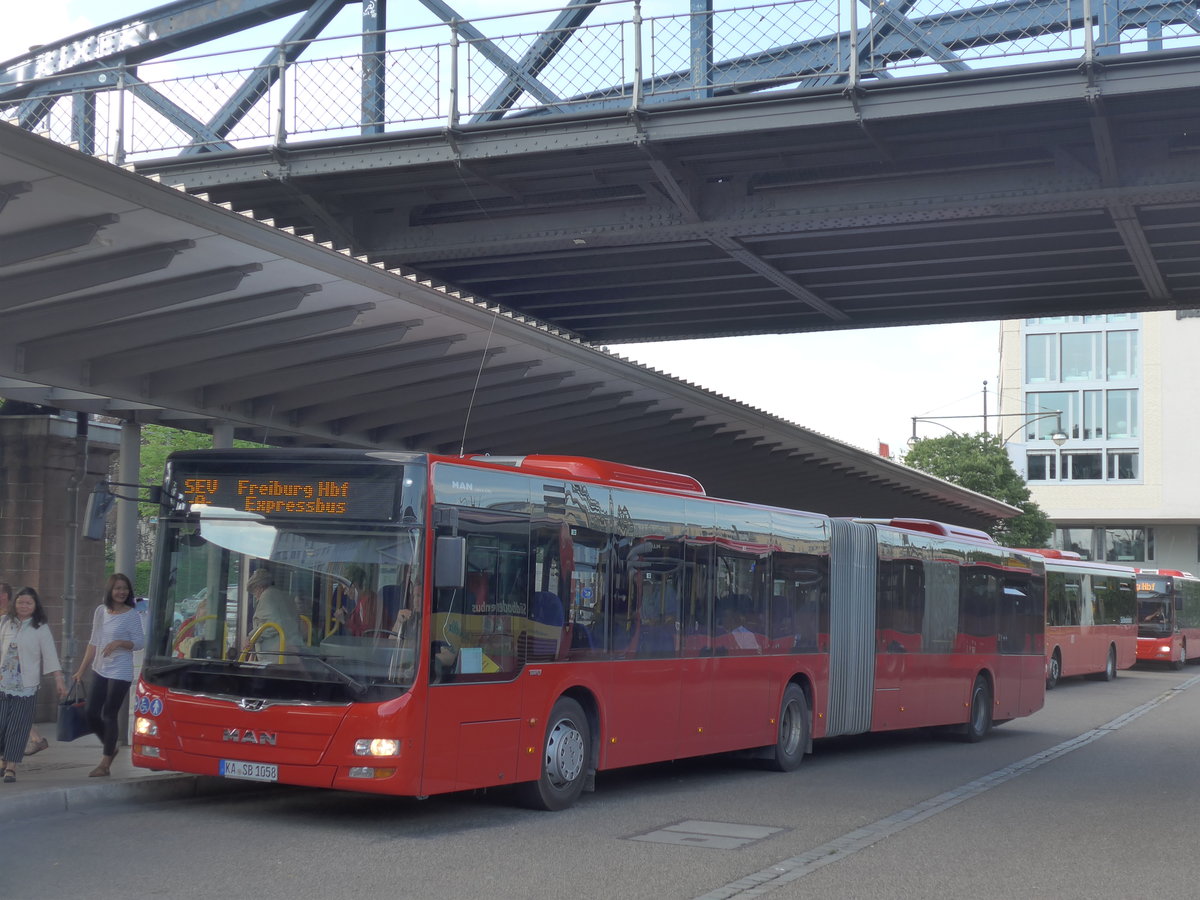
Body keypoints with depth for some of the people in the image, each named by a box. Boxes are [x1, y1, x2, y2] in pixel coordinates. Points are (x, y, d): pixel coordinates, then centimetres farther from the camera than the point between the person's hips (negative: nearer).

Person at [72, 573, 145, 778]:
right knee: (92, 714, 6)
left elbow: (140, 642, -8)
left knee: (109, 715, -4)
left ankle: (105, 764, 5)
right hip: (100, 670, 6)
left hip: (120, 672, -6)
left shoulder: (132, 615, -8)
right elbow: (93, 643, 14)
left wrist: (120, 643, -25)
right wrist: (82, 669, 14)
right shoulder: (100, 611, 7)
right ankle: (110, 748, 30)